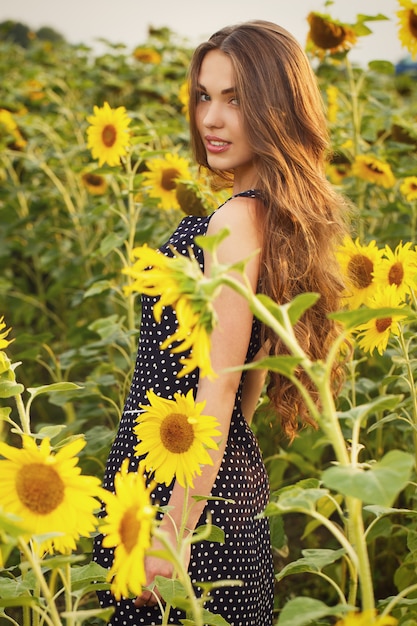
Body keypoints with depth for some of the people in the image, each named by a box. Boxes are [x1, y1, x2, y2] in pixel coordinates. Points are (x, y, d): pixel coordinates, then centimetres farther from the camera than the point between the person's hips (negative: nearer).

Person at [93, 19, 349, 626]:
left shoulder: (237, 220, -20)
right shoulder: (280, 213, 8)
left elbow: (218, 388, -22)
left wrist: (173, 534, -20)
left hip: (183, 483, -9)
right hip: (234, 481, 9)